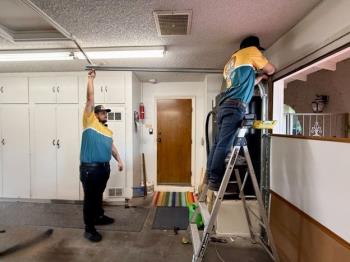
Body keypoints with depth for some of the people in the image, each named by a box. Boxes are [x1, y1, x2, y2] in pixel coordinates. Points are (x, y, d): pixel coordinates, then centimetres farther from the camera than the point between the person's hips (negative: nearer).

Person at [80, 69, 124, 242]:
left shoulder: (108, 131, 14)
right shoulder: (89, 122, -5)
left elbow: (112, 146, 21)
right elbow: (90, 98, -6)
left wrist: (119, 160, 17)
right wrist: (90, 79, -4)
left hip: (104, 167, 7)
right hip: (90, 168, -7)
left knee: (99, 195, 23)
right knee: (89, 197, 3)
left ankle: (99, 217, 42)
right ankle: (89, 229, 15)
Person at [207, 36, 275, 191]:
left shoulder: (231, 61, 33)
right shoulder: (251, 51, 13)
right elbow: (271, 70, 20)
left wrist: (260, 77, 43)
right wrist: (264, 73, 40)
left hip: (224, 105, 8)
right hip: (235, 106, -8)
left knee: (219, 143, 7)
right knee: (224, 145, -12)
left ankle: (210, 177, 11)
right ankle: (215, 181, -10)